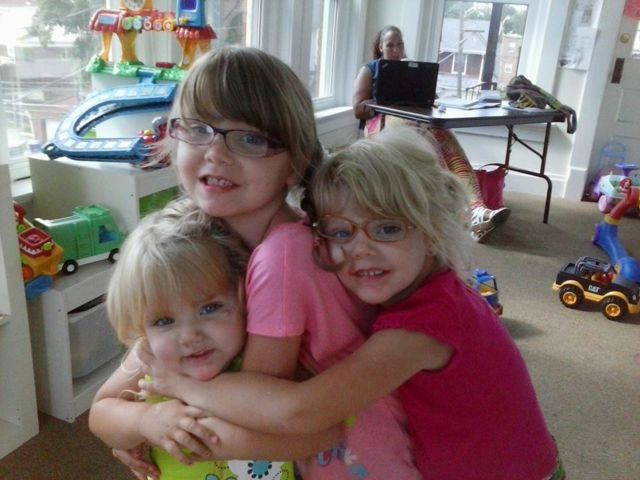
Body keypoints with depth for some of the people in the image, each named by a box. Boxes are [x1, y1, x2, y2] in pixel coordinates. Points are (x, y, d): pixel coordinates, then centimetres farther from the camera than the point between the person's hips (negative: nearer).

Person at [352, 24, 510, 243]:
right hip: (383, 122, -4)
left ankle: (475, 209, -56)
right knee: (424, 137, -38)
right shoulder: (369, 70, 17)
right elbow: (358, 109, 4)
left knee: (444, 138, -33)